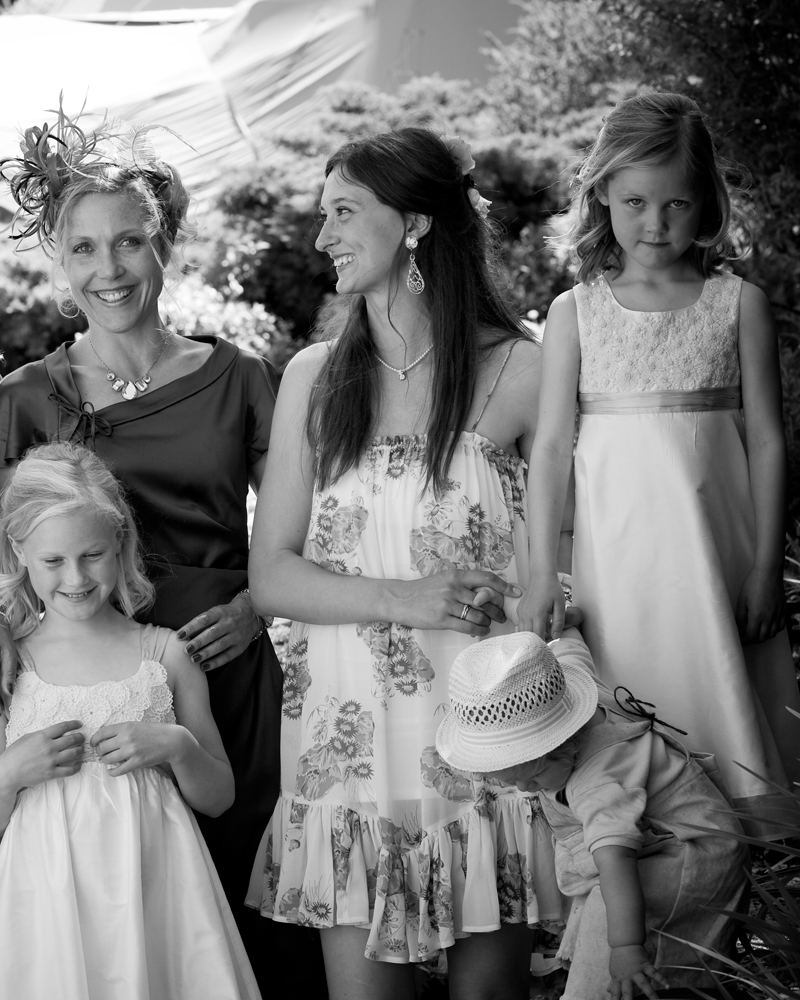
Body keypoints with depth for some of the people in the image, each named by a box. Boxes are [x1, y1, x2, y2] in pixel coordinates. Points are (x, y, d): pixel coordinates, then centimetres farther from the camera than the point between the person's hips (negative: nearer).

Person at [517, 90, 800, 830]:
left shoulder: (739, 304, 2)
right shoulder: (576, 313, 3)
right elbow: (551, 444, 2)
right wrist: (543, 575, -3)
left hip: (713, 539, 0)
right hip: (616, 544, 0)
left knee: (720, 694, 3)